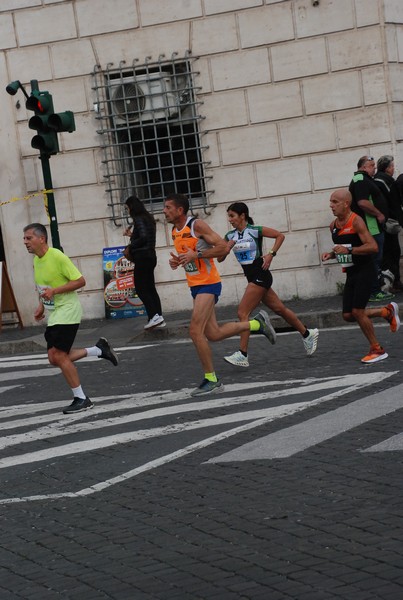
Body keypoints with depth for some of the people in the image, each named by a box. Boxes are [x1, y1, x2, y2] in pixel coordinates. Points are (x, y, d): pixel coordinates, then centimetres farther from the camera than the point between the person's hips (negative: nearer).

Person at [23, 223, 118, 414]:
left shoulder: (57, 256, -17)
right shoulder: (36, 260, 9)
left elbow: (80, 281, -18)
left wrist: (54, 291, -25)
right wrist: (41, 305, 11)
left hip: (67, 312, -9)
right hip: (53, 315, 9)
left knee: (59, 356, -12)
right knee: (55, 358, 3)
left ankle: (81, 399, 0)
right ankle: (99, 350, 18)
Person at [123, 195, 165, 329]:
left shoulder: (139, 219, -12)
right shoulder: (148, 218, 16)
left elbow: (143, 238, -21)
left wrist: (129, 247, -11)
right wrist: (132, 234, 19)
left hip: (142, 257, -10)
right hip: (150, 256, 10)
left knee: (140, 289, -7)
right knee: (150, 288, 10)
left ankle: (154, 316, -17)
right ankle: (158, 317, 7)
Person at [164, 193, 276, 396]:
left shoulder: (197, 225, -14)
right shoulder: (175, 231, 11)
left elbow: (223, 248, -17)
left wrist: (196, 255, -23)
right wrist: (177, 261, 3)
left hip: (208, 284, -9)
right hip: (195, 286, 9)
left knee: (195, 331, -16)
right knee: (213, 334, 10)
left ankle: (211, 379, -6)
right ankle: (257, 323, 29)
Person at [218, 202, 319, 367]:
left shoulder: (255, 230, -11)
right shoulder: (230, 236, 7)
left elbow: (280, 236, -4)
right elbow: (220, 258, 4)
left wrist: (271, 254, -11)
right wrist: (227, 247, -13)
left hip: (260, 275, -7)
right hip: (252, 277, 7)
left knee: (243, 312, -14)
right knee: (279, 309, 16)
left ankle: (242, 355, -14)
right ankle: (307, 334, 31)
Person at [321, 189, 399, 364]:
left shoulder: (356, 221, -16)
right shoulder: (333, 225, 9)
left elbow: (373, 247, -24)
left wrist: (349, 250, -30)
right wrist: (331, 254, 4)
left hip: (364, 270, -8)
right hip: (351, 273, 8)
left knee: (357, 312, -14)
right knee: (348, 315, 5)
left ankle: (377, 349, 3)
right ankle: (388, 311, 26)